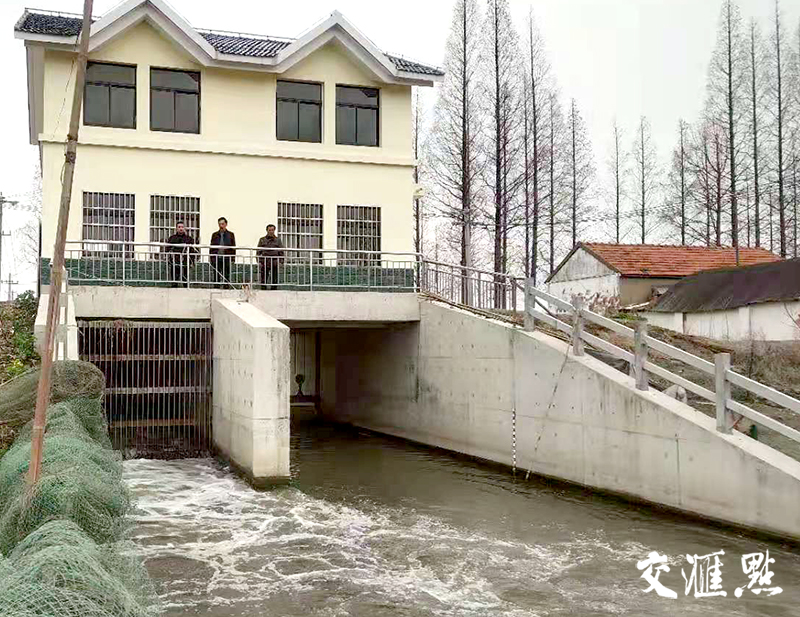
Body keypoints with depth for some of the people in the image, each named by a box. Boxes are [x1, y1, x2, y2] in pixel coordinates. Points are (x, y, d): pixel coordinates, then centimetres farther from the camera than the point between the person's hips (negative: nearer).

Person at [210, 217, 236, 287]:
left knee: (226, 279, 0)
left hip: (227, 260, -1)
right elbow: (211, 248, 11)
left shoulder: (230, 234, 7)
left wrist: (233, 259, -3)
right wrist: (212, 259, 3)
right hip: (216, 259, 1)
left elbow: (233, 248, 6)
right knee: (216, 278, 2)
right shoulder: (215, 235, 11)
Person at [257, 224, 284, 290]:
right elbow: (259, 252, 8)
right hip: (264, 263, 0)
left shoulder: (278, 240, 12)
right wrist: (259, 261, -2)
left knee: (274, 281, 0)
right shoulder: (262, 240, 11)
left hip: (274, 263, 0)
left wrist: (279, 261, -1)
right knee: (263, 280, 0)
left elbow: (281, 252, 10)